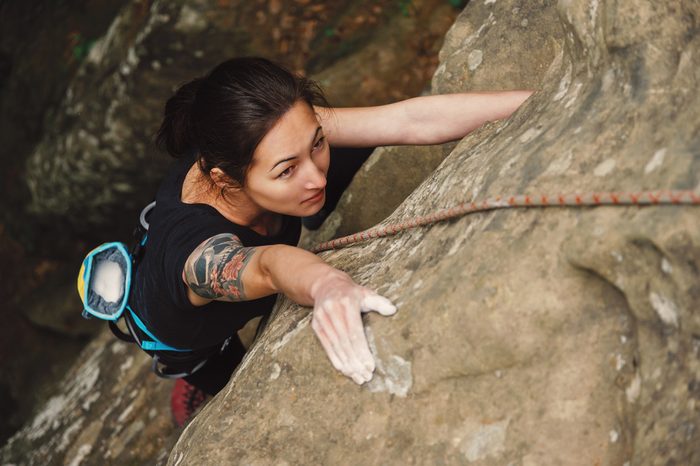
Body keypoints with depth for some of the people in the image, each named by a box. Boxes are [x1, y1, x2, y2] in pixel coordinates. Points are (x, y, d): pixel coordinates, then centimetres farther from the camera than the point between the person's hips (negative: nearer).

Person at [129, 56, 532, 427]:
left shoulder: (293, 132, -36)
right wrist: (326, 286, -94)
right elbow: (270, 265, -71)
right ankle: (195, 392, 43)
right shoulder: (197, 253, -51)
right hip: (188, 337, -4)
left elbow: (413, 121, -43)